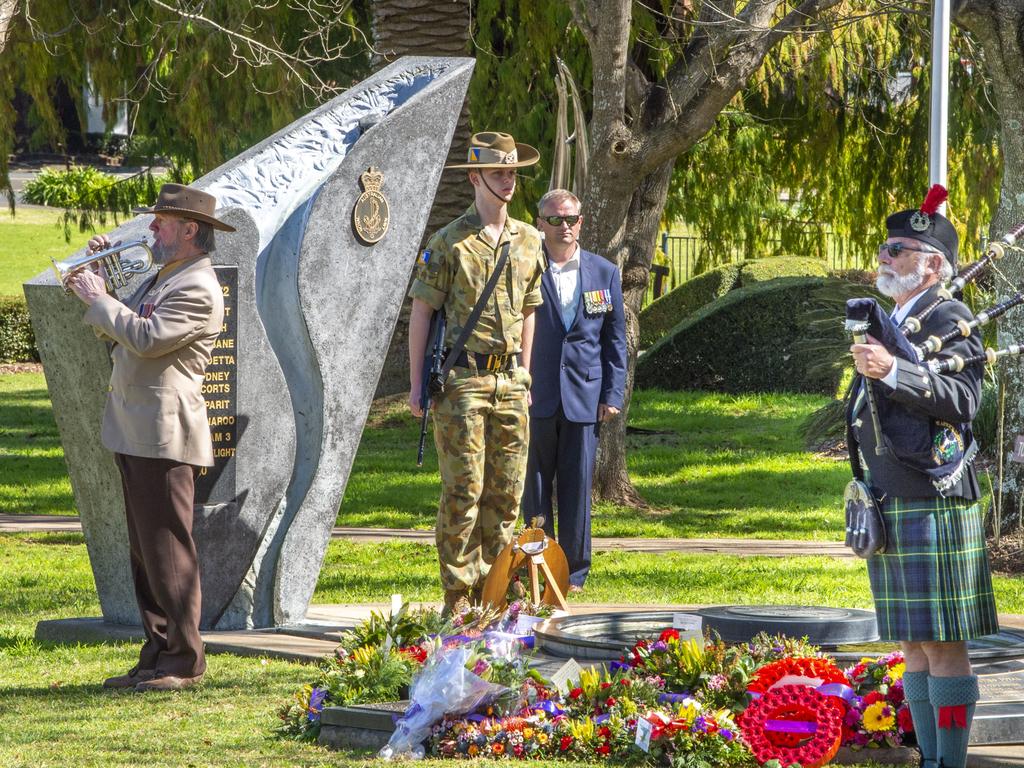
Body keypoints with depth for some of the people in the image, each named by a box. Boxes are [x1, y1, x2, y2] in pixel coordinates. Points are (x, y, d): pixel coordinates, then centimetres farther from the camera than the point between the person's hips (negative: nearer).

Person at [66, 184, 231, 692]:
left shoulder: (199, 291, -13)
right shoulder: (164, 279, 20)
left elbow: (146, 338, -24)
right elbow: (114, 331, 27)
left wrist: (99, 299, -12)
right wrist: (97, 273, 18)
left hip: (164, 436, -10)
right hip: (135, 434, 10)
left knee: (168, 550, -7)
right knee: (144, 551, 11)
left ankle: (184, 661, -3)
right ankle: (157, 655, 15)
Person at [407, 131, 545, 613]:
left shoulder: (527, 241, 12)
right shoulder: (449, 243, -4)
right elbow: (421, 311, -3)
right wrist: (417, 383, -5)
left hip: (510, 383, 5)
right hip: (461, 381, -5)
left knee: (506, 492, 5)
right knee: (463, 491, -7)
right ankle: (458, 600, -3)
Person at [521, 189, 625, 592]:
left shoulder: (604, 273, 9)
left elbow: (615, 339, 11)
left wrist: (613, 394, 3)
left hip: (583, 398, 1)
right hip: (534, 396, -1)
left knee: (577, 488, 3)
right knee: (533, 488, 1)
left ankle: (573, 573, 9)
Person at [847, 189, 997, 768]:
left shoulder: (949, 319, -7)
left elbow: (963, 398, -22)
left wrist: (891, 371, -31)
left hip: (935, 508, -9)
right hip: (890, 511, 9)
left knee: (943, 643, -8)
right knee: (913, 643, 9)